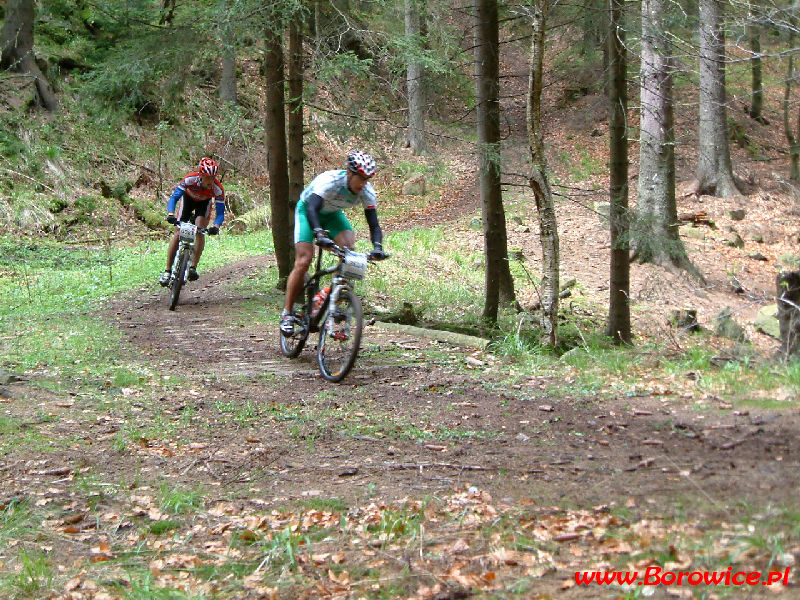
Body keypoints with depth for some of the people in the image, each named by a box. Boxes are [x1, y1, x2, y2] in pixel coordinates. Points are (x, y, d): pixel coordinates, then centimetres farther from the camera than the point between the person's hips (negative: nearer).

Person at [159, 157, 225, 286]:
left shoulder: (218, 188, -34)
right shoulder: (190, 179, -38)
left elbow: (220, 212, -34)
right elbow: (174, 197, -39)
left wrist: (216, 227, -54)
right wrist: (170, 215, -57)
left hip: (204, 202, 0)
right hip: (188, 198, 0)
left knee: (200, 232, -23)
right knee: (178, 233, -9)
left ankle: (193, 267, -15)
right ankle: (168, 271, -4)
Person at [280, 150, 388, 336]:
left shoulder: (367, 192, -23)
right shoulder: (330, 180, -38)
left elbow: (374, 225, -23)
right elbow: (312, 209, -49)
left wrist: (377, 247, -43)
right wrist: (320, 235, -65)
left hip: (332, 214, 4)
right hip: (307, 210, -4)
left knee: (349, 250, -21)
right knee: (304, 261, -15)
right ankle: (287, 312, -2)